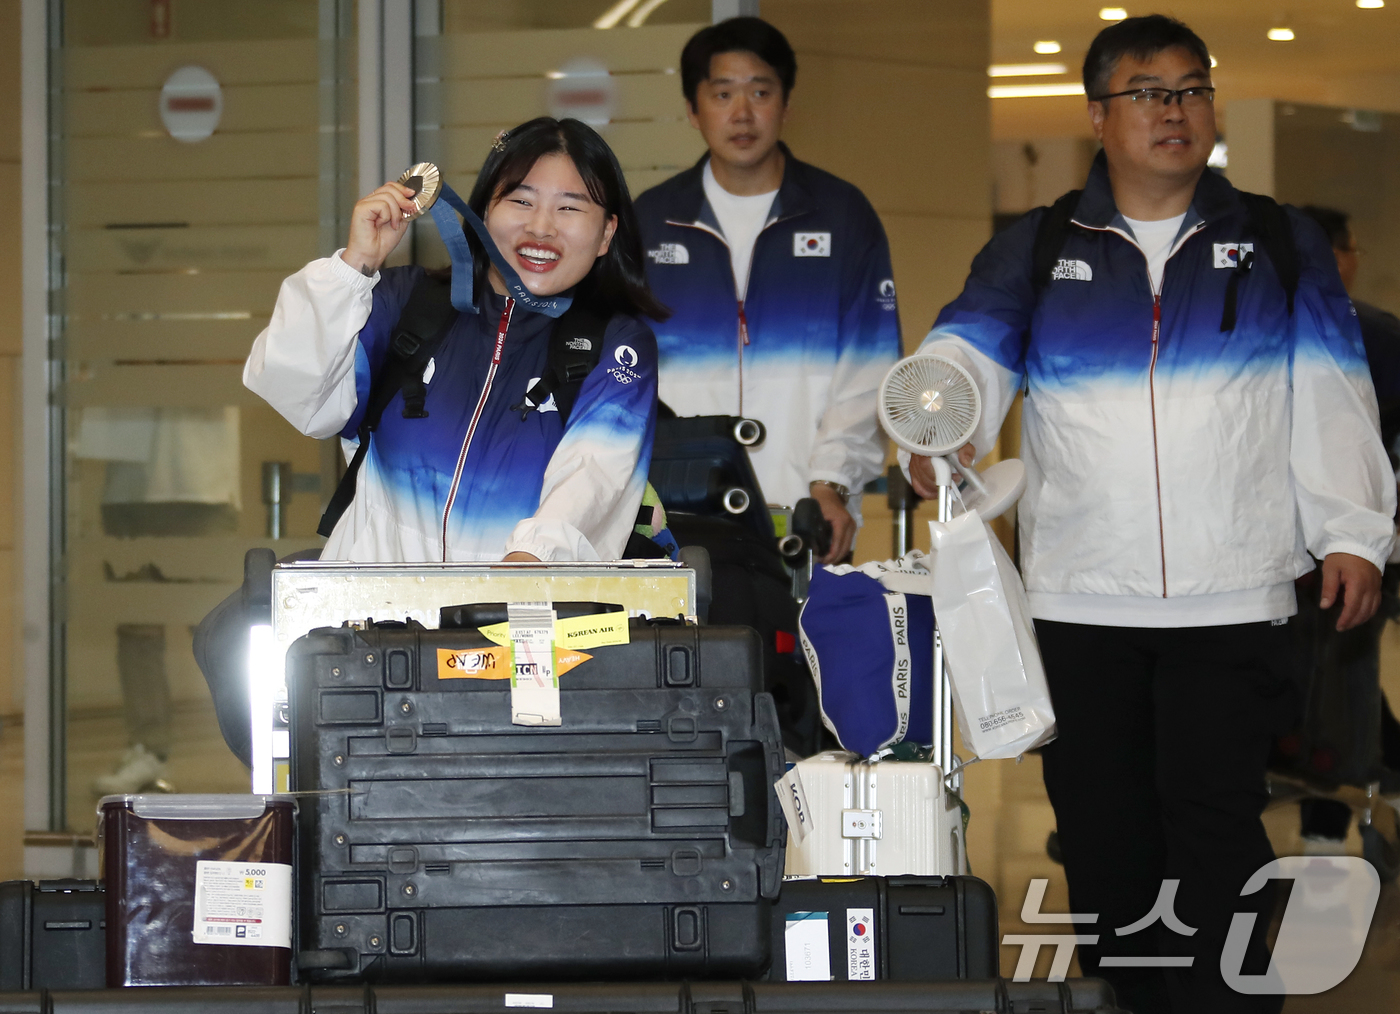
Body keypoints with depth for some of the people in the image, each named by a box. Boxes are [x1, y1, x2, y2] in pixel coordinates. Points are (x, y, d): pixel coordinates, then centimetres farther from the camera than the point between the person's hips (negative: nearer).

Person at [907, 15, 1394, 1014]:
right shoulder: (1036, 252, 10)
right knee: (1104, 825, 6)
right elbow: (967, 354, -5)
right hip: (1078, 595, 1)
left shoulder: (1279, 244, 12)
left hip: (1231, 595, -1)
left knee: (1213, 818, -8)